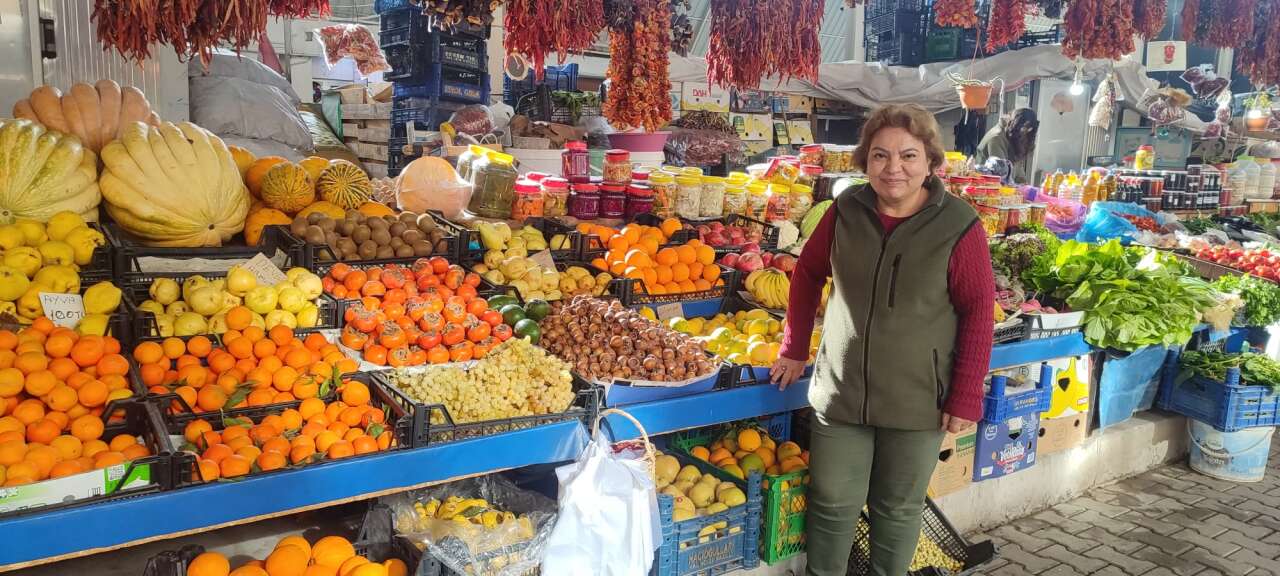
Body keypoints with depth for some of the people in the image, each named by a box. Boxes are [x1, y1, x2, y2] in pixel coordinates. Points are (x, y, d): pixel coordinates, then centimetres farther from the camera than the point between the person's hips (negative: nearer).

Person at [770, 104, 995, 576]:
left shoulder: (959, 226, -12)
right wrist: (794, 349, 10)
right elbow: (808, 273, 9)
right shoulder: (846, 211, -4)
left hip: (918, 399, -2)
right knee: (832, 504, 13)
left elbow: (978, 311, -9)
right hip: (840, 390, 2)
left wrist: (966, 397, -9)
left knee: (898, 509, 16)